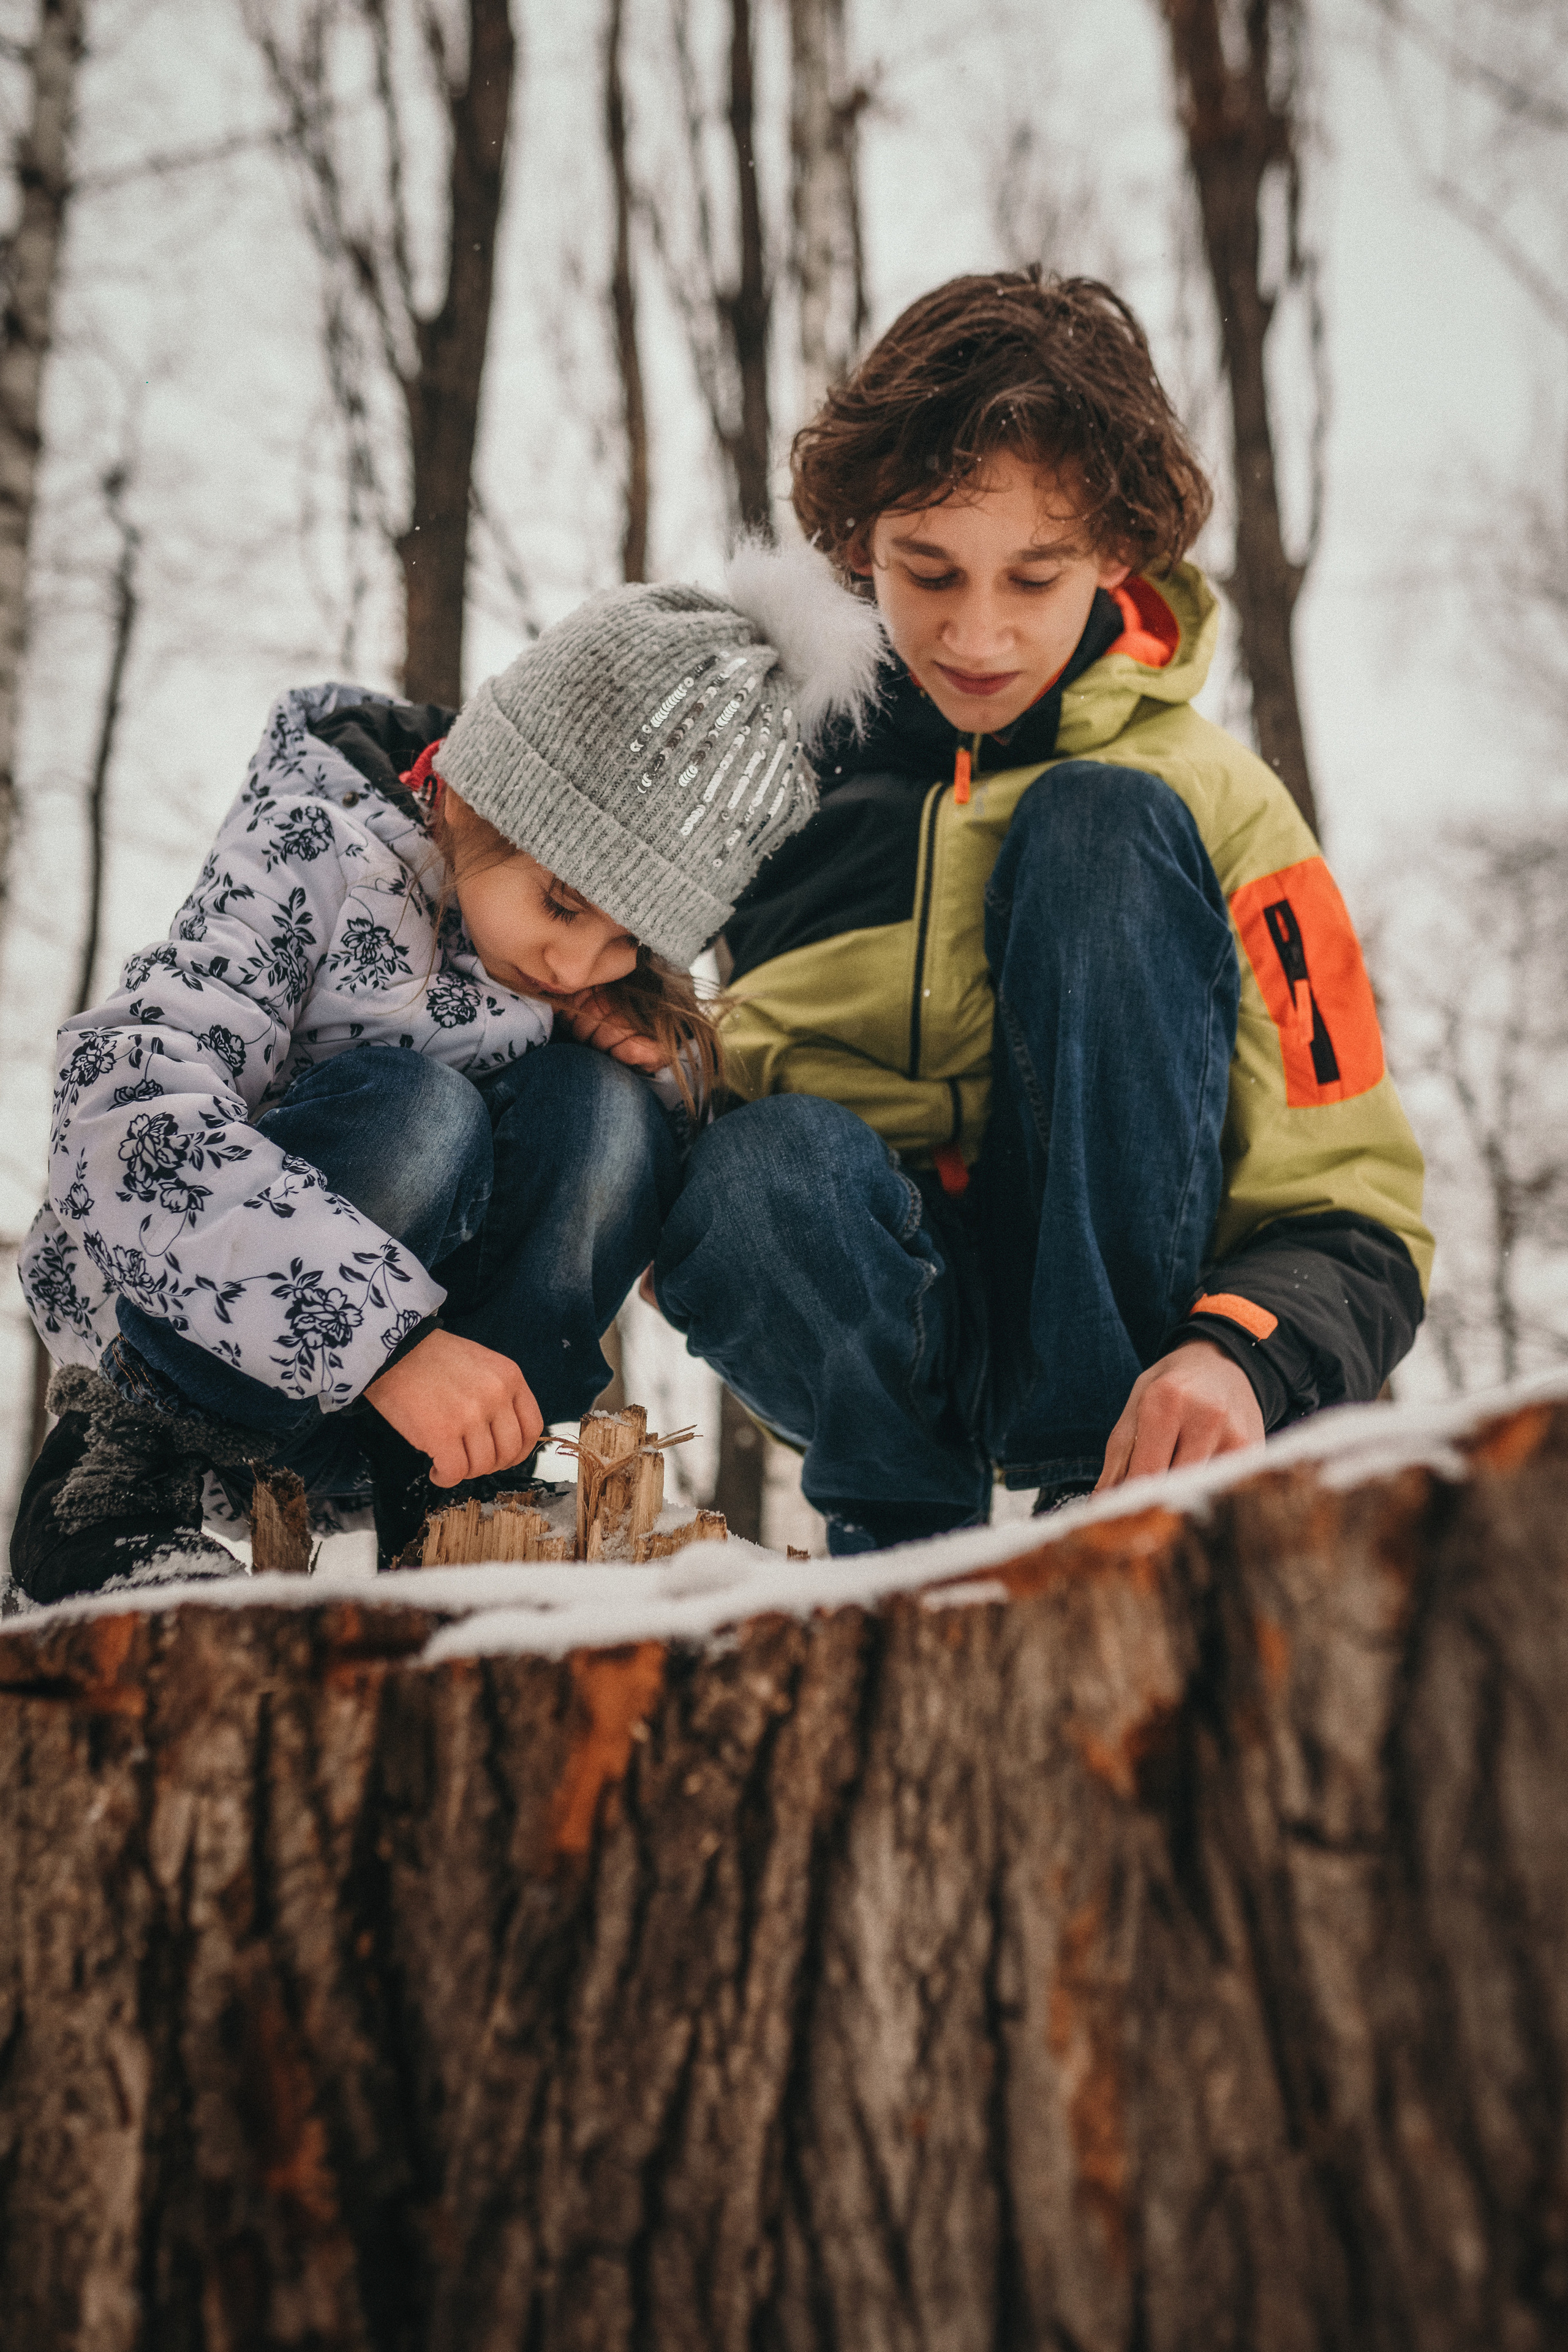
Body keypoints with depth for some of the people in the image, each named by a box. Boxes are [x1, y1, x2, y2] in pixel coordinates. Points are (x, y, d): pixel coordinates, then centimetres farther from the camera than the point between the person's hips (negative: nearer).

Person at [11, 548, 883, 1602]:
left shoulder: (604, 978, -3)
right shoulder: (316, 849, -20)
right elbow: (126, 1118, -33)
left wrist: (662, 1077, -14)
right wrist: (385, 1334, -40)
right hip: (182, 1301, -4)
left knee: (600, 1109, -20)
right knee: (417, 1115, -33)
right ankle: (125, 1464, -17)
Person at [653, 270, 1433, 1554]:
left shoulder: (1206, 801, -6)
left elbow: (1359, 1220, -7)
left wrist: (1241, 1356, -30)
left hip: (1120, 1307, -1)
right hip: (851, 1304, 1)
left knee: (1100, 829, -22)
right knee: (771, 1162, -36)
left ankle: (1111, 1481, -19)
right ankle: (904, 1519, -6)